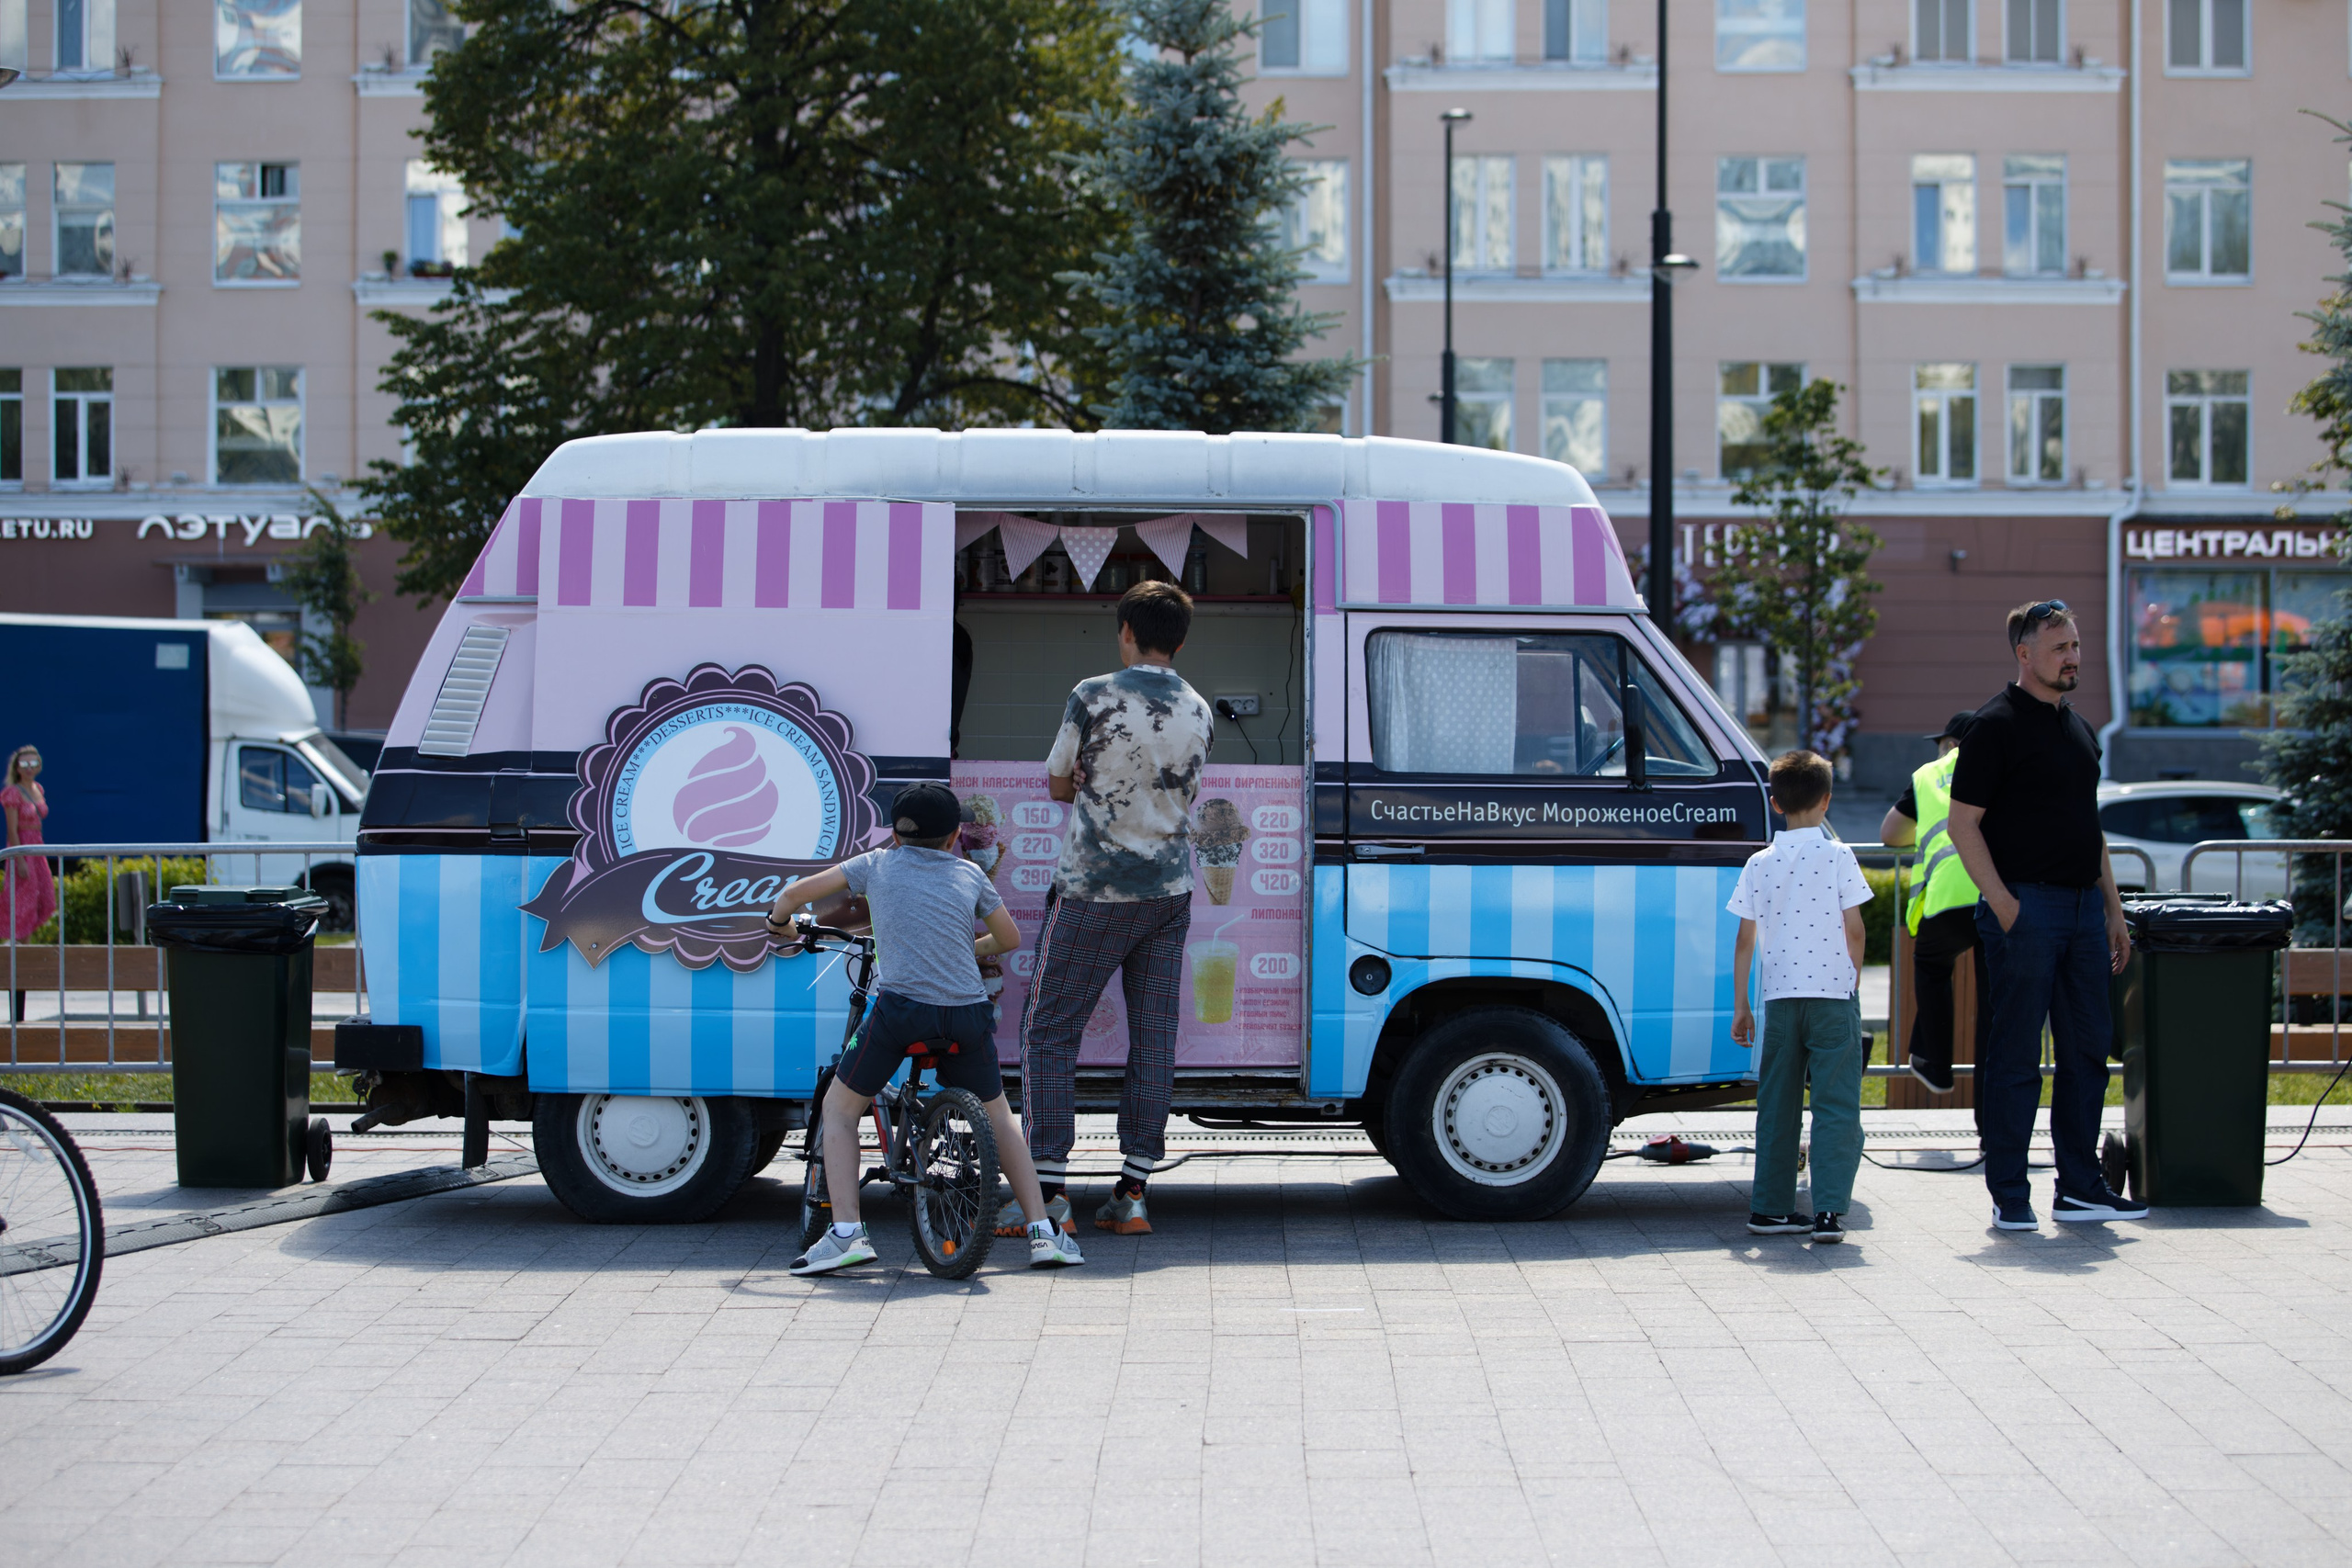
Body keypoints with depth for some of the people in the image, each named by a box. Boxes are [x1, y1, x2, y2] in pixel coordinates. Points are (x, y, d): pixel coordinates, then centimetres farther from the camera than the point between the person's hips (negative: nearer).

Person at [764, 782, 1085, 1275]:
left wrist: (779, 922, 36)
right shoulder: (970, 874, 19)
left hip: (900, 1006, -2)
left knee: (839, 1109, 16)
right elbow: (1009, 938, 30)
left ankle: (846, 1232, 2)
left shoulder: (879, 864, 15)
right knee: (998, 1118, 24)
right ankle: (1042, 1233, 16)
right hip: (968, 1013, 2)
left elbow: (798, 892, 14)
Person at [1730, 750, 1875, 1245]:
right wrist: (1854, 982, 10)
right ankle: (1830, 1211, -10)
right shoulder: (1838, 856, -5)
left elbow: (1745, 939, 5)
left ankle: (1770, 1207, 15)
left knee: (1777, 1105, 12)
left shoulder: (1760, 864, 4)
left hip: (1779, 996, 3)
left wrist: (1740, 1006, 10)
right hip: (1833, 992, -3)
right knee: (1836, 1106, -2)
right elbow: (1854, 930, -5)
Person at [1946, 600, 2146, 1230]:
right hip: (2026, 906, -7)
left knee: (2086, 1051, 8)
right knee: (2016, 1055, -3)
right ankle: (2009, 1195, 2)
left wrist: (2113, 910, 17)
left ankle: (2081, 1185, 16)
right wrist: (2003, 905, -17)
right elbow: (1962, 823, -10)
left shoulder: (2078, 728, 18)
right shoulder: (1996, 725, -6)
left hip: (2083, 907, 7)